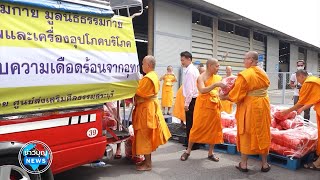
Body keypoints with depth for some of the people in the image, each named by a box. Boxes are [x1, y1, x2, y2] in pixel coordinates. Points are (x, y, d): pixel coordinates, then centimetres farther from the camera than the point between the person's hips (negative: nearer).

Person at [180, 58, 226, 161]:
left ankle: (210, 153, 20)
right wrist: (215, 85, -34)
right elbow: (202, 90, -27)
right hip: (203, 105, -5)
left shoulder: (217, 78, 8)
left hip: (214, 106, 6)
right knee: (197, 127, -1)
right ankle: (188, 151, 14)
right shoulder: (201, 77, -10)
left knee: (214, 128, 7)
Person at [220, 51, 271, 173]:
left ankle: (243, 164, 14)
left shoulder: (245, 75, -16)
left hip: (249, 107, -6)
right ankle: (264, 164, 20)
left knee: (246, 134, 5)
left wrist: (224, 97, -1)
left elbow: (236, 94, -15)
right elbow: (265, 87, 13)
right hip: (263, 106, 6)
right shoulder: (263, 73, 7)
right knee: (262, 134, 12)